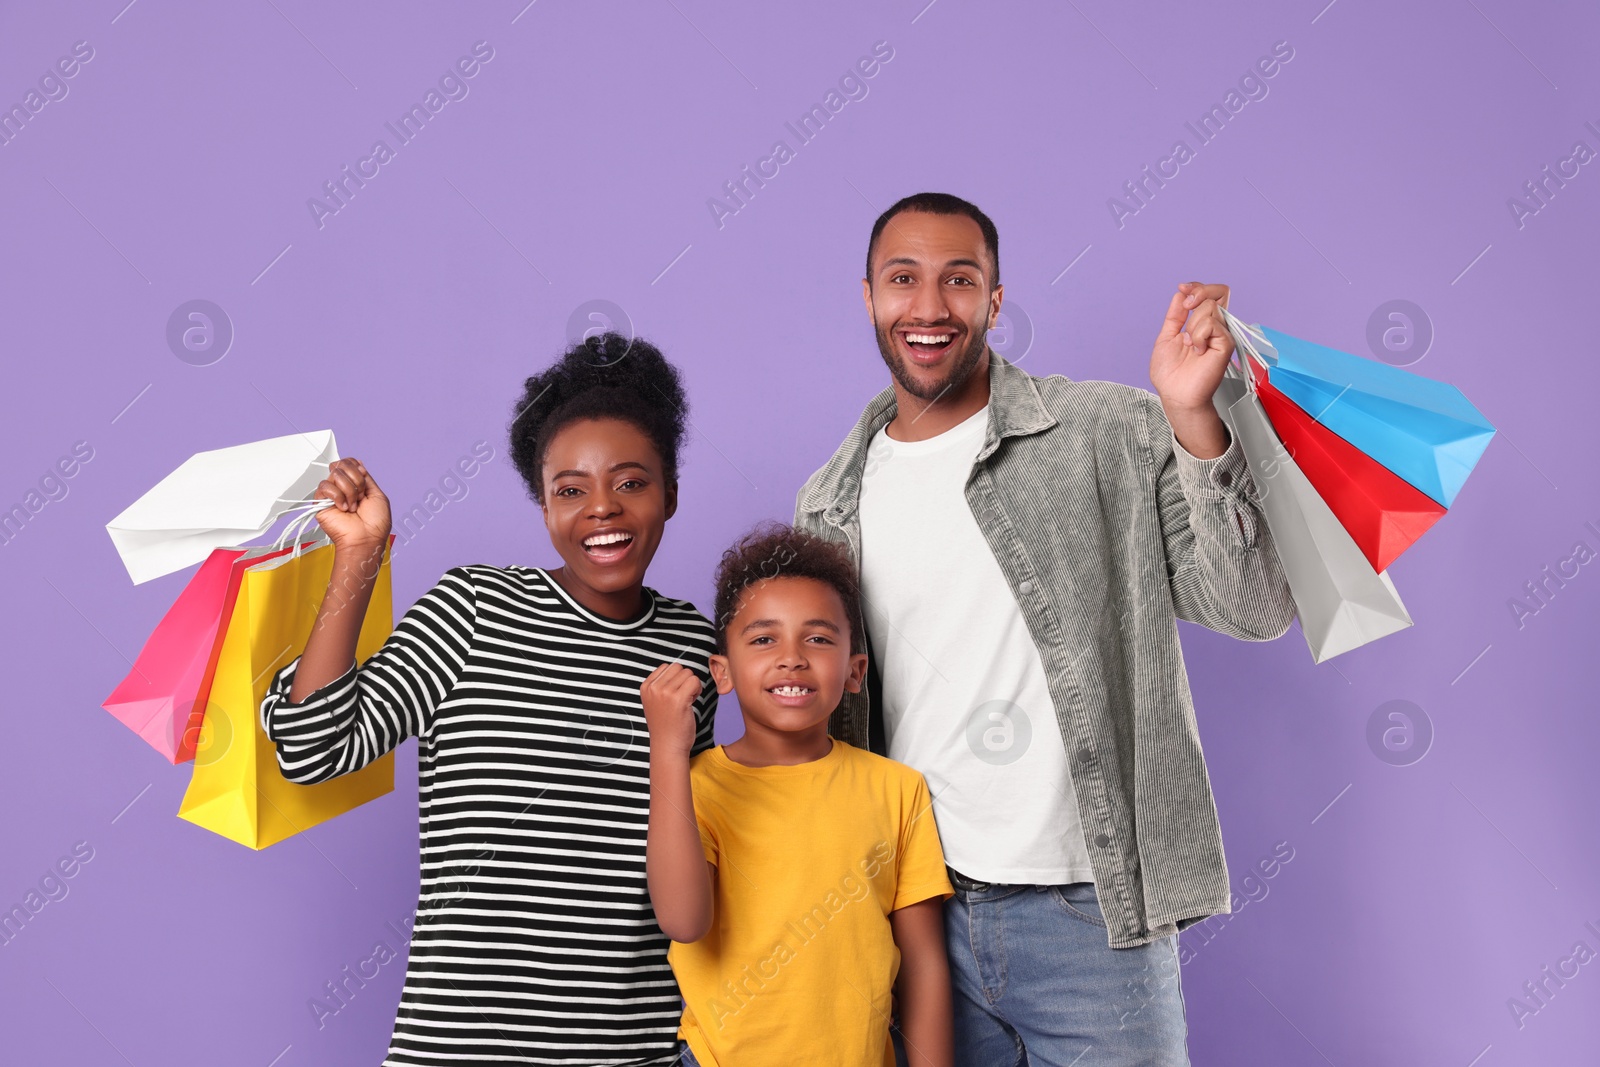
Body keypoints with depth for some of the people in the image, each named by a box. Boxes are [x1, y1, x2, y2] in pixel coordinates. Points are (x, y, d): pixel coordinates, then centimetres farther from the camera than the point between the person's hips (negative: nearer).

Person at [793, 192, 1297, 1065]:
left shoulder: (1112, 437, -5)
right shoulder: (828, 504, 7)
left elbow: (1256, 609, -12)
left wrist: (1192, 419, -23)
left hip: (1090, 912, -3)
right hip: (916, 915, 3)